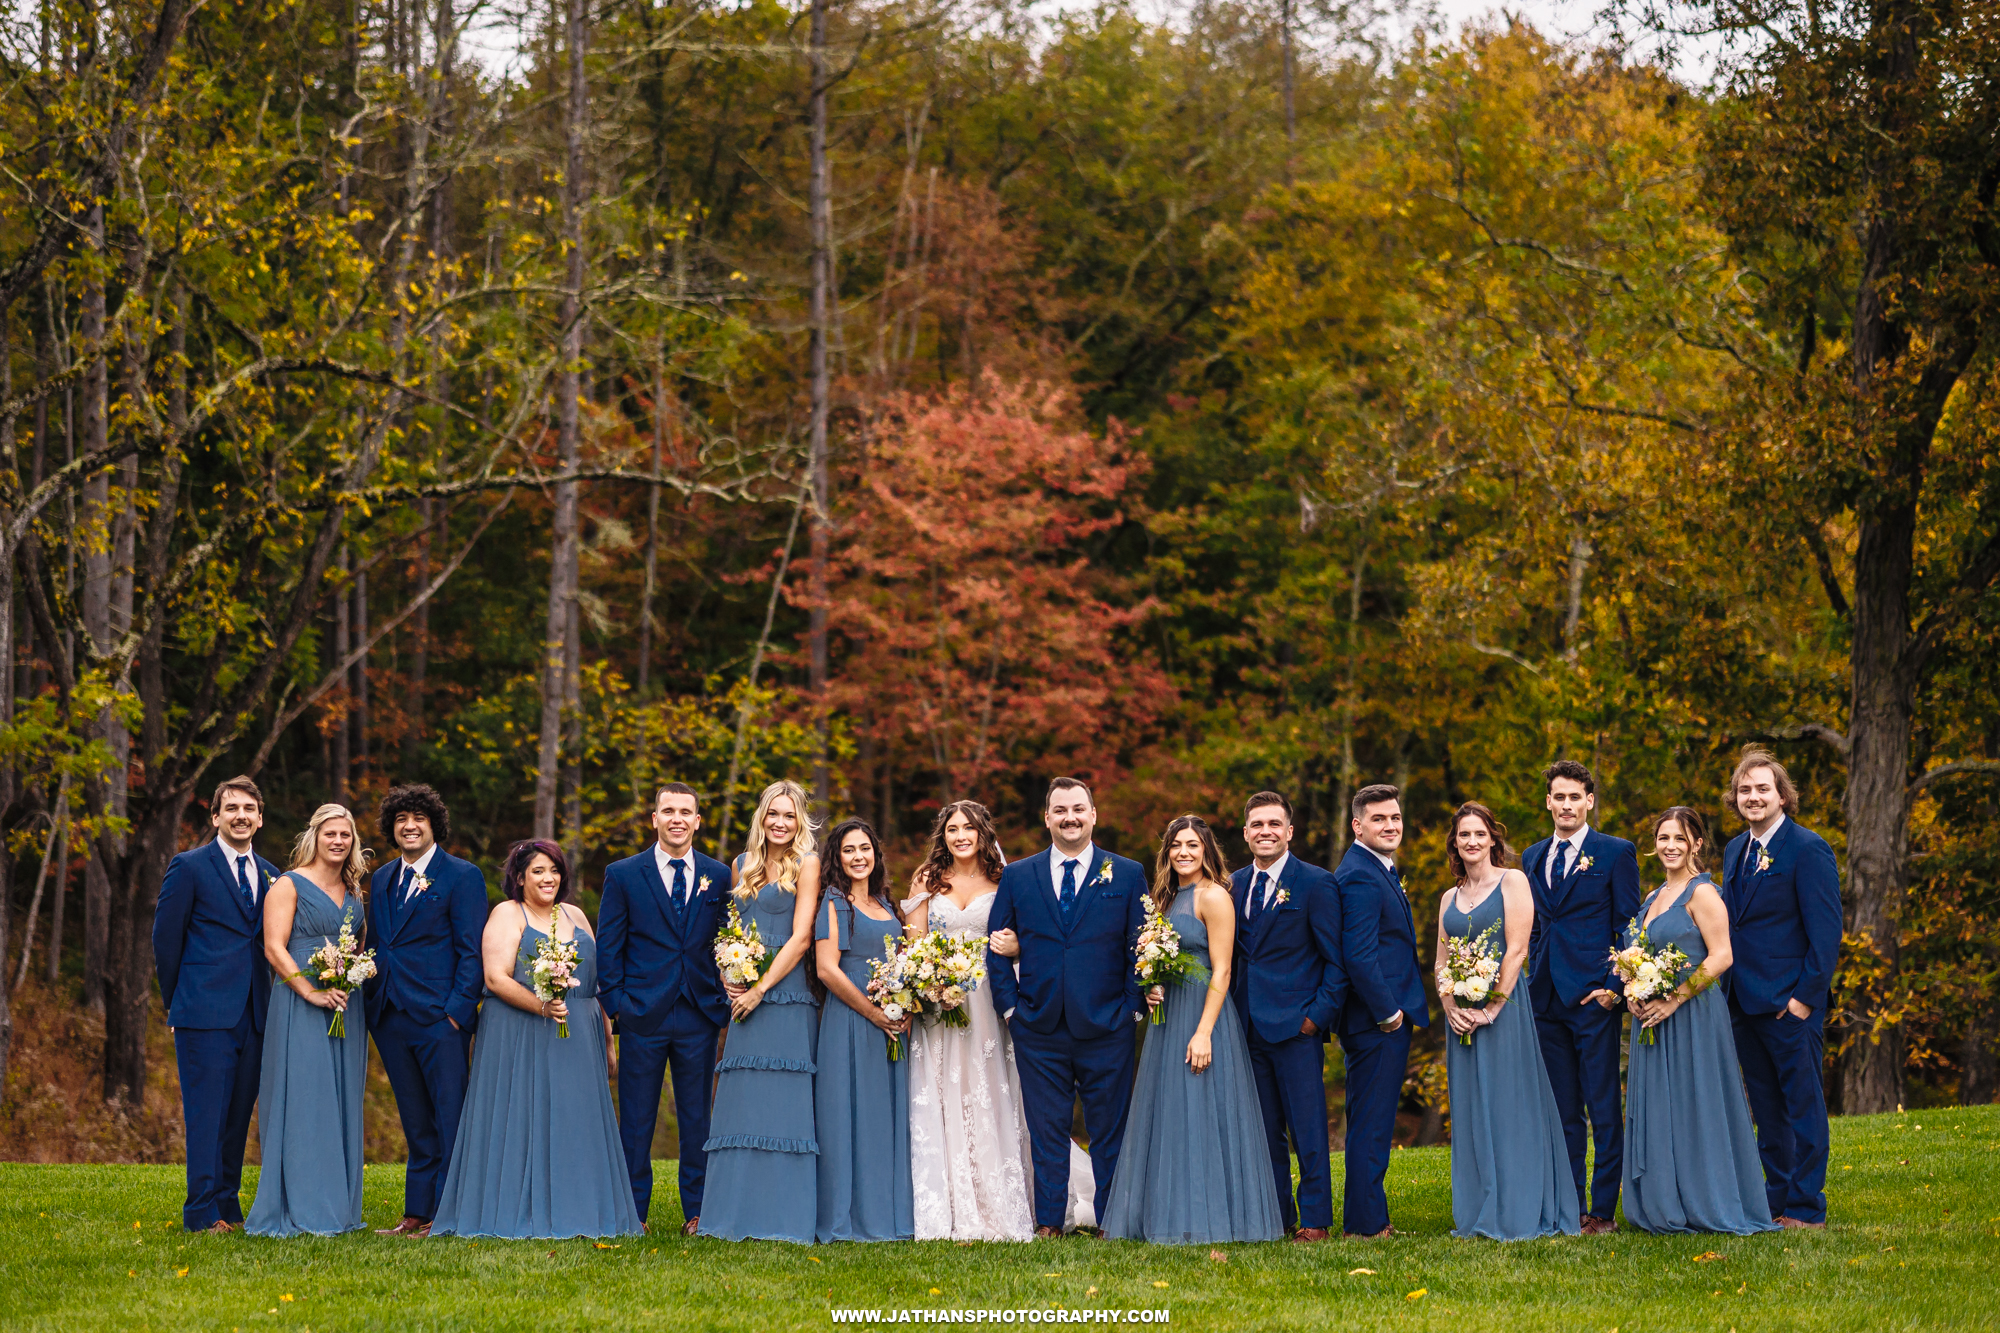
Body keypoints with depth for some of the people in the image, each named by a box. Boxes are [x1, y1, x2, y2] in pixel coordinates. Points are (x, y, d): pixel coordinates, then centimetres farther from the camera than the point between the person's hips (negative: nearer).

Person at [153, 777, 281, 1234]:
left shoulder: (269, 875, 14)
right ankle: (203, 1213, -4)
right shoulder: (189, 867, -1)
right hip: (205, 1014, -5)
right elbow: (165, 939, 1)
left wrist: (267, 1004, 10)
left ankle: (228, 1205, 15)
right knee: (206, 1112, -6)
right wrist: (176, 1004, 4)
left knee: (239, 1113, 8)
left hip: (253, 1015, 5)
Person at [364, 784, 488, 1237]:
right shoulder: (382, 880, 16)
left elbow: (471, 950, -7)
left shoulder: (462, 876, -3)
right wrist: (372, 1003, 10)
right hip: (390, 1019, 6)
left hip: (440, 1016, -6)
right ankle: (416, 1215, 13)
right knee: (416, 1126, 11)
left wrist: (459, 1010, -14)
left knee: (451, 1120, -6)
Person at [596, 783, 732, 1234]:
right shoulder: (623, 875, 3)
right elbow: (607, 948, 3)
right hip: (642, 1013, -2)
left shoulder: (718, 877, 8)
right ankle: (632, 1212, 10)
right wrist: (614, 1006, -4)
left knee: (697, 1116, 6)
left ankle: (697, 1212, 13)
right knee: (636, 1117, 3)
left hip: (700, 1014, 2)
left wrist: (724, 1003, 0)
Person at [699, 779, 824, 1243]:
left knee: (783, 1104, -8)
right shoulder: (743, 865, 17)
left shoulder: (806, 863, -1)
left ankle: (785, 1217, -6)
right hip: (745, 997, 6)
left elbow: (801, 937, -7)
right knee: (738, 1103, 3)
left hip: (787, 996, -6)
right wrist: (729, 978, 3)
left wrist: (761, 989, -12)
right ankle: (735, 1216, 6)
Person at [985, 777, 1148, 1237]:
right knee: (1046, 1130, 4)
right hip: (1039, 1028, 1)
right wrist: (1010, 1006, 0)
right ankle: (1048, 1223, 10)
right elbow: (996, 948, 10)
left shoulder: (1127, 875, 5)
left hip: (1106, 1027, -1)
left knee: (1110, 1130, 4)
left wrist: (1134, 1006, -4)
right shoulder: (1017, 876, 8)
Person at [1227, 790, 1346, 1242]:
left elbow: (1337, 961, -4)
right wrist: (1233, 1014, 7)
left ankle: (1315, 1219, 1)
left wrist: (1320, 1014, -12)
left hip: (1297, 1023, -6)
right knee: (1265, 1129, 9)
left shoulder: (1316, 883, -3)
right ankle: (1276, 1216, 16)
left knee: (1307, 1128, -4)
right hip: (1250, 1026, 6)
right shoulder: (1237, 884, 13)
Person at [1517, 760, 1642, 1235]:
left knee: (1604, 1107, -3)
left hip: (1594, 996, -5)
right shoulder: (1533, 858, 15)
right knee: (1562, 1110, 8)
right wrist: (1533, 982, 11)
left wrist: (1614, 986, -11)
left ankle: (1604, 1209, 0)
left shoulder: (1615, 853, 0)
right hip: (1547, 999, 5)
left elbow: (1628, 927, -3)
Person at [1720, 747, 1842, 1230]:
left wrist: (1806, 996, -16)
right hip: (1745, 1000, 8)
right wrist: (1725, 988, 12)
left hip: (1790, 1002, -8)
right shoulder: (1735, 850, 14)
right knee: (1766, 1106, 13)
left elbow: (1826, 931, -13)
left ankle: (1806, 1208, 2)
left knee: (1802, 1101, -2)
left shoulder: (1808, 849, -10)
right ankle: (1776, 1196, 20)